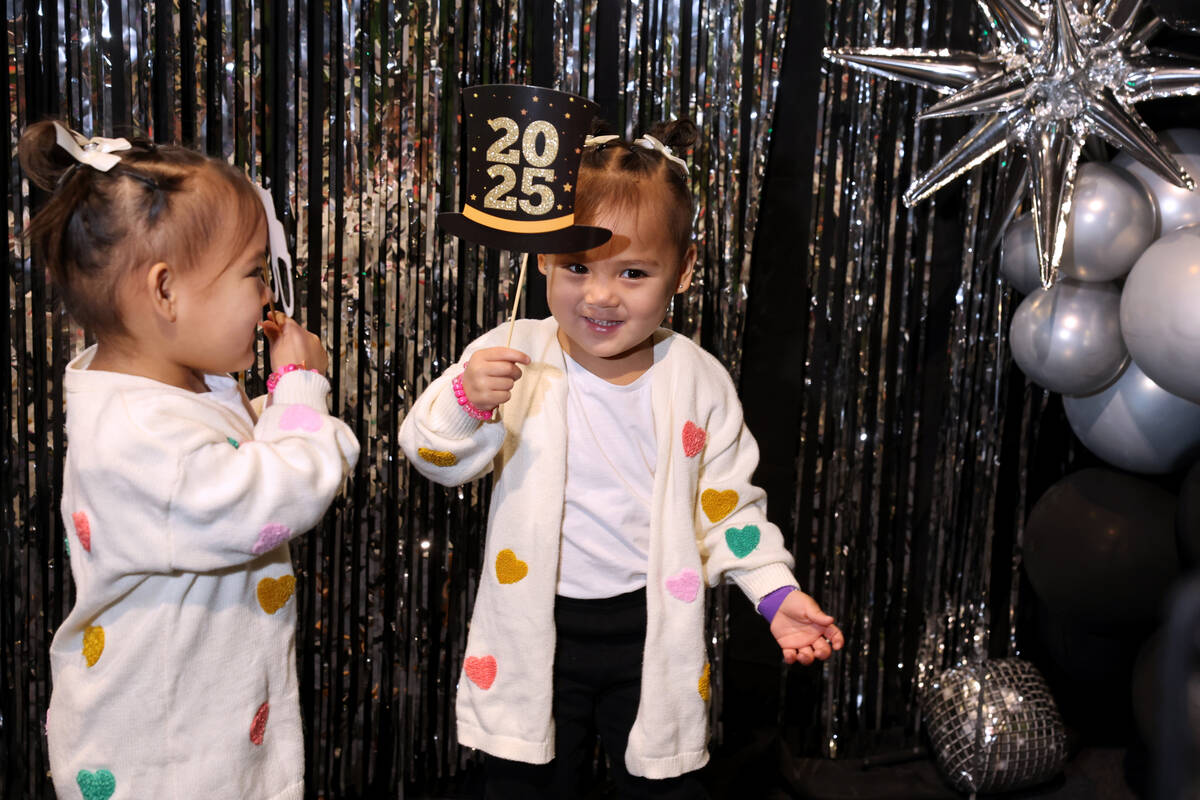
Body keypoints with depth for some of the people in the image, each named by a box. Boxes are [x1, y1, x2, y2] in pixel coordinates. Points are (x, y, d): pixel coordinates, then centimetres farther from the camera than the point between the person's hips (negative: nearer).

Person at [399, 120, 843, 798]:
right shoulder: (512, 356, -10)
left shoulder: (699, 380, -6)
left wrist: (777, 591, -6)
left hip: (653, 631, 1)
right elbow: (435, 456, -12)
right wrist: (465, 402, -31)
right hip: (538, 629, 0)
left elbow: (728, 504, 3)